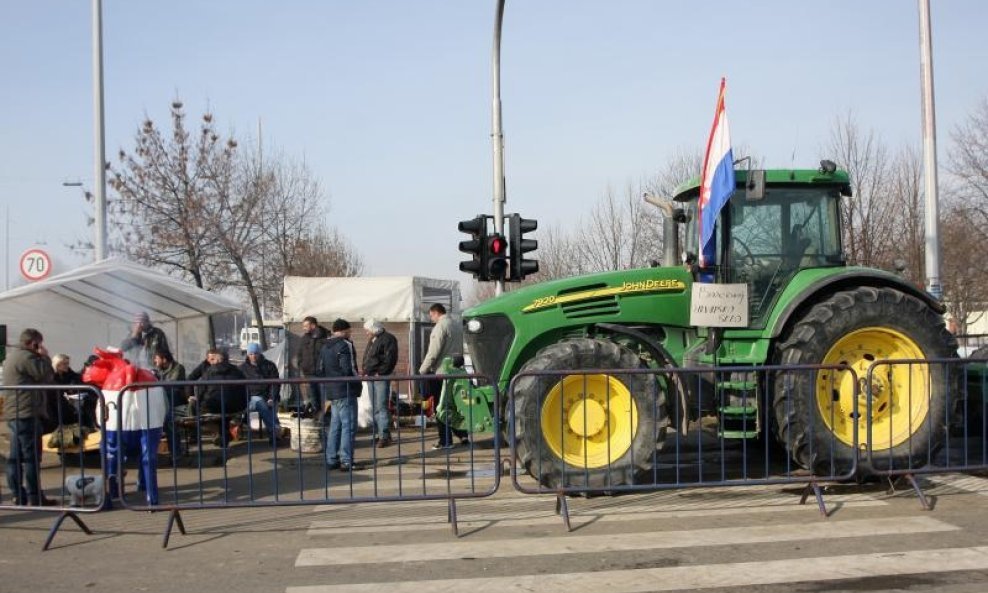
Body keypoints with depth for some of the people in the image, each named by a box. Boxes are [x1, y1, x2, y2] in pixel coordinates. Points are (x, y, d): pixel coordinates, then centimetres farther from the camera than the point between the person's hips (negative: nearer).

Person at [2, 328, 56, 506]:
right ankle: (35, 497, -5)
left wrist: (40, 358, 14)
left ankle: (18, 494, 13)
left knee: (15, 456, 10)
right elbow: (46, 376, -12)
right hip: (27, 414, -10)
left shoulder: (12, 356, 19)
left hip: (14, 413, 10)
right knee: (32, 456, -7)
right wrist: (44, 357, -1)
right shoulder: (27, 357, -14)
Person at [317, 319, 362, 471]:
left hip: (331, 391, 9)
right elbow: (348, 369, -20)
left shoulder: (325, 347, 15)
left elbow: (319, 370, 16)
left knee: (335, 425, 15)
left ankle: (331, 460, 18)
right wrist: (358, 380, -5)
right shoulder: (345, 345, -12)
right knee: (348, 426, -6)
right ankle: (346, 461, -8)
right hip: (346, 391, -9)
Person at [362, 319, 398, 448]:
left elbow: (390, 359, -15)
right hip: (371, 377, 9)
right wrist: (366, 371, 11)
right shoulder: (371, 341, 21)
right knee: (375, 407, 11)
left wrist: (380, 372, -17)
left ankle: (385, 435, -9)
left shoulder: (388, 339, -7)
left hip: (381, 378, -9)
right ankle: (377, 433, 17)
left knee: (382, 407, -11)